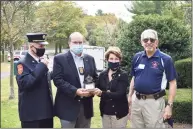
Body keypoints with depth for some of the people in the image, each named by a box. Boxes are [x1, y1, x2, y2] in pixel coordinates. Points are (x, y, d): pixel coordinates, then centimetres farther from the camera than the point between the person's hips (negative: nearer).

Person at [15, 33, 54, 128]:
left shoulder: (41, 63, 13)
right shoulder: (23, 63, -11)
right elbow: (24, 83, -26)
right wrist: (41, 67, -22)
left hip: (47, 111, 8)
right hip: (31, 113, -7)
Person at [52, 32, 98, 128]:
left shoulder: (90, 59, 11)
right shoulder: (60, 59, -4)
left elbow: (95, 78, 15)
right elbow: (58, 80, -11)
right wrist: (75, 91, -22)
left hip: (86, 105, 5)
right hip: (68, 106, -4)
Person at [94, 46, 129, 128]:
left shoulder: (123, 75, -10)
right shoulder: (102, 74, 3)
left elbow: (120, 94, -19)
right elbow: (98, 89, 9)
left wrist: (102, 93, -31)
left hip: (119, 112, -4)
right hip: (105, 112, 4)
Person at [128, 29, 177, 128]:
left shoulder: (165, 59, -9)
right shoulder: (137, 57, 3)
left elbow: (172, 83, -8)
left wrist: (169, 105, -12)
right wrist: (130, 96, 10)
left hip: (154, 101, -4)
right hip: (136, 100, 4)